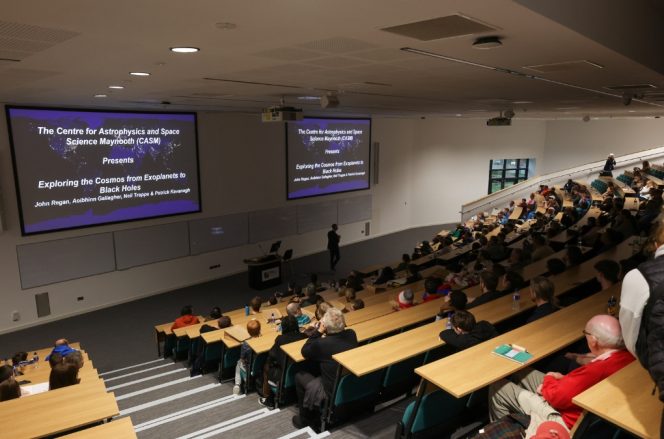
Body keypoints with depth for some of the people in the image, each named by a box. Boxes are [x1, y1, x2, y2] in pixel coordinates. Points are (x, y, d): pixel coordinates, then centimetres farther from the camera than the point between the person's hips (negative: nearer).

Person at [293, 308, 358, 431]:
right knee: (314, 370, 27)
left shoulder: (320, 343, -25)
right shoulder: (351, 334, -8)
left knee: (299, 376, 15)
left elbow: (304, 352, -3)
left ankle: (305, 419, 29)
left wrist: (319, 331, -5)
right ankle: (312, 416, 39)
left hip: (333, 392, -6)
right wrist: (325, 335, 4)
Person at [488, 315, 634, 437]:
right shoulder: (629, 357, -12)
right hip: (586, 411, 9)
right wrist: (564, 379, -2)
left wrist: (548, 379, -5)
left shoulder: (597, 370, -38)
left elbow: (556, 397, -26)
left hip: (564, 420, -9)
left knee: (497, 387, 3)